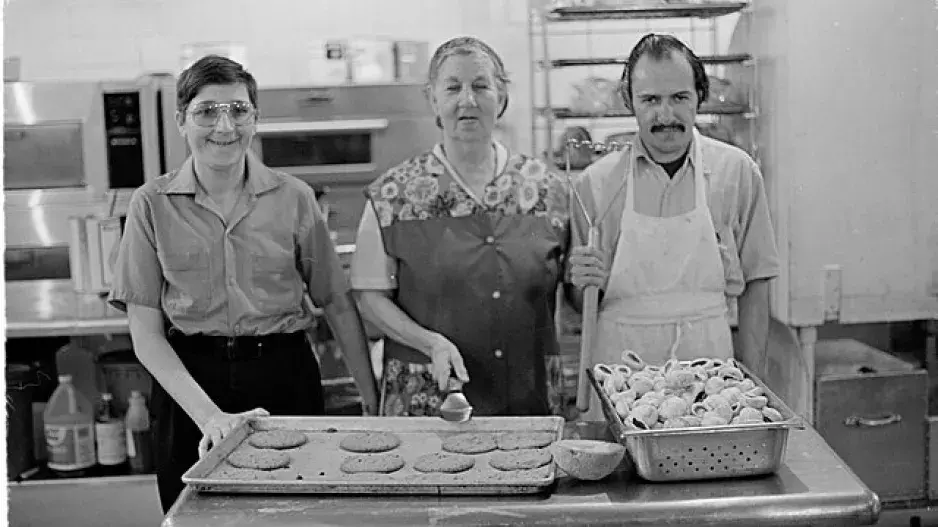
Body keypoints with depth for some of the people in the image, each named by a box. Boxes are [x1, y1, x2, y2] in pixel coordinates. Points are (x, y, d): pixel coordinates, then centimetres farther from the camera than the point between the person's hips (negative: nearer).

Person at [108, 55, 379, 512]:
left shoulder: (293, 197, -2)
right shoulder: (152, 204, -3)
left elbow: (338, 303, 4)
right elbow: (146, 334, -5)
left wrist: (373, 397, 1)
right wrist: (209, 414, -16)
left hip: (284, 375, 0)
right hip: (188, 378, 0)